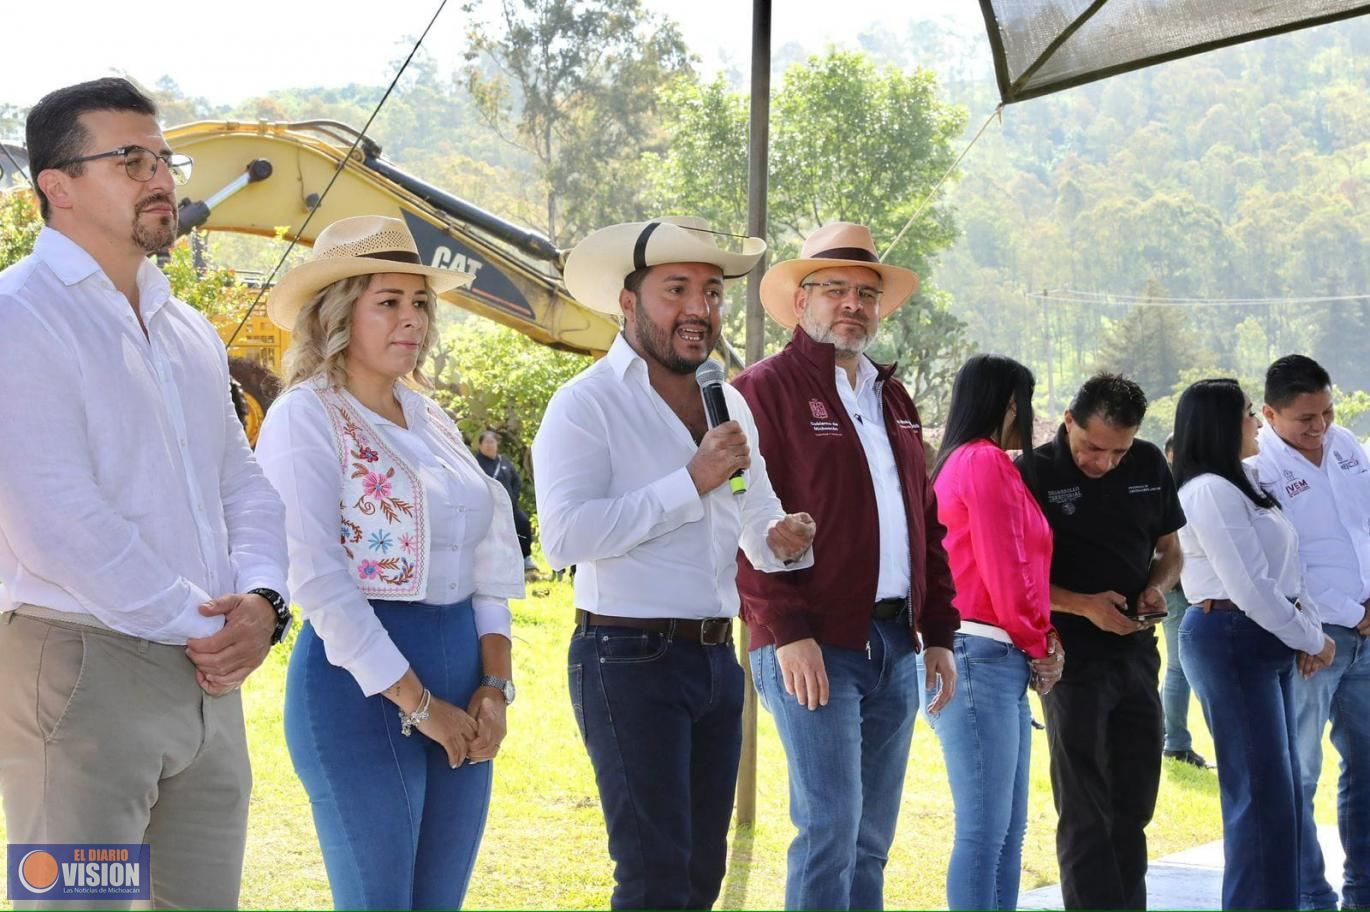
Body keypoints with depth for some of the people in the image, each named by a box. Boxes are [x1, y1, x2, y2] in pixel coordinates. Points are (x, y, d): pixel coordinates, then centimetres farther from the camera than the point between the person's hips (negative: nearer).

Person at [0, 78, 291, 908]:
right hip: (82, 670, -7)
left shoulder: (190, 332, 18)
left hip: (208, 679, 8)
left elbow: (245, 486, 18)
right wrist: (196, 628, -13)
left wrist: (261, 600, -3)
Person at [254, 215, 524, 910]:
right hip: (361, 684, -7)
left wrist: (496, 684, 0)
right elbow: (319, 580, -15)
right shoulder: (307, 417, -7)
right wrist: (418, 702, -14)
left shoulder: (432, 421, 15)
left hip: (461, 686, 7)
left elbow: (487, 561, 14)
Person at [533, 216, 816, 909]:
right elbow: (564, 534, -23)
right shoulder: (588, 404, -9)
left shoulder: (729, 404, 14)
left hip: (716, 661, 8)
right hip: (630, 662, -7)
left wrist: (783, 541, 0)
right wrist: (692, 482, -22)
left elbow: (756, 524, 25)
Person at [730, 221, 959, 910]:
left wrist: (938, 634, 14)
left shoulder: (894, 401, 19)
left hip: (895, 645, 7)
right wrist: (788, 632, -18)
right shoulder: (767, 390, -3)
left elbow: (926, 524, 21)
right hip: (814, 645, -7)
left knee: (872, 838, 9)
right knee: (831, 827, -11)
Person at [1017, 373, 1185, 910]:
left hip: (1137, 651, 5)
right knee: (1085, 814, -2)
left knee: (1133, 805, 14)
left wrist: (1158, 587, -6)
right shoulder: (1034, 473, -10)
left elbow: (1169, 549, 16)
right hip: (1073, 658, -5)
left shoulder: (1149, 466, 5)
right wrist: (1084, 605, -22)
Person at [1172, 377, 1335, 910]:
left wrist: (1311, 627, 0)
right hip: (1231, 641, -10)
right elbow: (1248, 587, -20)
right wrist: (1311, 641, -10)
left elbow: (1286, 566, 15)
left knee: (1280, 787, 14)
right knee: (1262, 792, -8)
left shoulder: (1238, 485, 17)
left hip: (1266, 642, 10)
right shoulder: (1209, 491, -15)